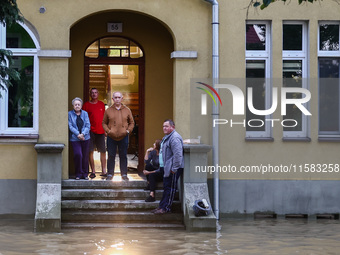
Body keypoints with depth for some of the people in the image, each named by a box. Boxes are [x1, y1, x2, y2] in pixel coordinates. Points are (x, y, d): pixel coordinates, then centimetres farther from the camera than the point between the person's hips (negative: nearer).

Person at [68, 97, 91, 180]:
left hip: (85, 138, 3)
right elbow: (70, 126, -4)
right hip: (75, 138, -3)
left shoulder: (85, 113, 9)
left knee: (85, 156, 4)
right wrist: (78, 134, -15)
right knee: (78, 154, -16)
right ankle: (78, 174, -3)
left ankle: (85, 174, 16)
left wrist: (83, 134, -13)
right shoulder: (70, 114, 3)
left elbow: (88, 125, 3)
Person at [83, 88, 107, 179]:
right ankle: (93, 171, 3)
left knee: (103, 151, 2)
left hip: (101, 131, 2)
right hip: (90, 131, -2)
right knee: (90, 151, -4)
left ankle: (104, 171, 9)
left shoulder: (101, 104, 13)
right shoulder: (86, 105, 4)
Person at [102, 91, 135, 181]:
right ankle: (110, 174, 11)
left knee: (123, 156, 4)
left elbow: (132, 122, 12)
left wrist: (128, 130, -4)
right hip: (111, 137, -1)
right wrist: (108, 131, -7)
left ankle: (124, 174, 13)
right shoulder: (108, 110, 5)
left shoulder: (127, 110, 7)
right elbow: (104, 123, 9)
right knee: (111, 156, 3)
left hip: (123, 137, 1)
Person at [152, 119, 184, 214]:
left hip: (172, 168, -11)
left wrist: (174, 168, -25)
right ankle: (161, 206, 20)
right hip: (166, 168, 11)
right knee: (166, 187, 14)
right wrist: (161, 167, 26)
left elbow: (178, 154, -25)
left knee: (170, 188, -4)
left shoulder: (175, 138, -17)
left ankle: (165, 208, -1)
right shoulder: (167, 137, 19)